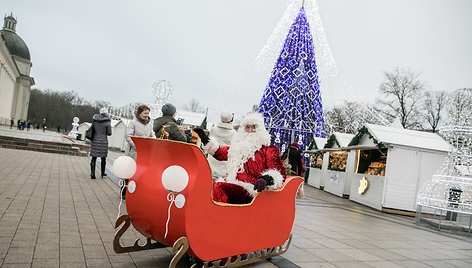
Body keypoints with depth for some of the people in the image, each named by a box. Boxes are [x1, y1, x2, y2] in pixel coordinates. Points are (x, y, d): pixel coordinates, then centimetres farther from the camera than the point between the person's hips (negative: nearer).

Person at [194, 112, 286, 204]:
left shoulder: (268, 149, 6)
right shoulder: (239, 146, 22)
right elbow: (220, 153, 37)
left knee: (219, 187, -32)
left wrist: (266, 179, -27)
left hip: (251, 192, -5)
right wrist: (205, 139, 34)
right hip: (233, 186, 6)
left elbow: (279, 172, -6)